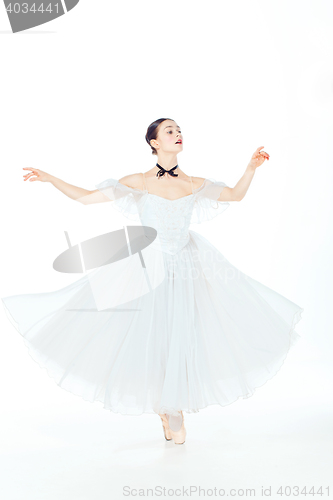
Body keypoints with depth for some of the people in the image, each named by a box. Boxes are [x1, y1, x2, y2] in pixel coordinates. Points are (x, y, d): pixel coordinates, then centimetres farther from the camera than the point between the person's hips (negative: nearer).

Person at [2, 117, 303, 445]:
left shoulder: (194, 184, 1)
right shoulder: (139, 182, -6)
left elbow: (236, 194, 13)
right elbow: (85, 197, -5)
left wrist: (252, 167, 0)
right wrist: (50, 179, -11)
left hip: (187, 268, 2)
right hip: (148, 270, -2)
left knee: (183, 339, 3)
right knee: (151, 338, 1)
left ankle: (176, 410, 23)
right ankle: (163, 407, 27)